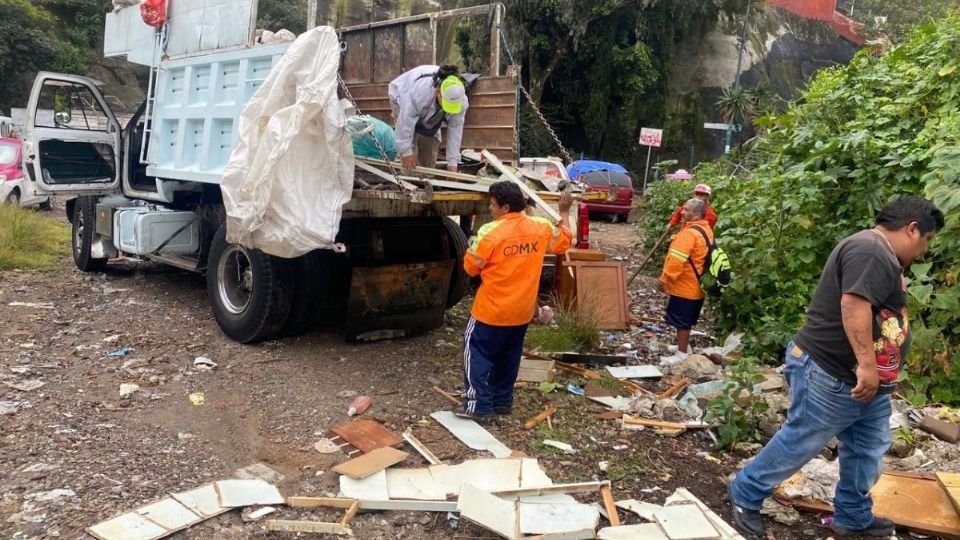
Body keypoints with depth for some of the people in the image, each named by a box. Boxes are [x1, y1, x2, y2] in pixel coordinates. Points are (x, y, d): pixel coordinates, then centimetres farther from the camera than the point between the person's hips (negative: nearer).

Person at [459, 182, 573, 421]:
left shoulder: (491, 232, -19)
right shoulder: (539, 227, -2)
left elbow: (470, 267, -11)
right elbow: (563, 241, 16)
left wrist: (473, 247, 8)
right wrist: (564, 212, 26)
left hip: (493, 309, -6)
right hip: (522, 309, 6)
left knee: (477, 353, 5)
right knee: (508, 356, 19)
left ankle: (479, 405, 3)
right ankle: (502, 400, 28)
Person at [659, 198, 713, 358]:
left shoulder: (689, 233, -24)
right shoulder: (706, 230, 8)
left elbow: (677, 260, -28)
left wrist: (665, 278, -20)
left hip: (684, 286, -10)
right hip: (695, 285, 10)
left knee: (681, 321, 0)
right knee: (686, 320, 23)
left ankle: (682, 355, 8)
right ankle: (684, 346, 36)